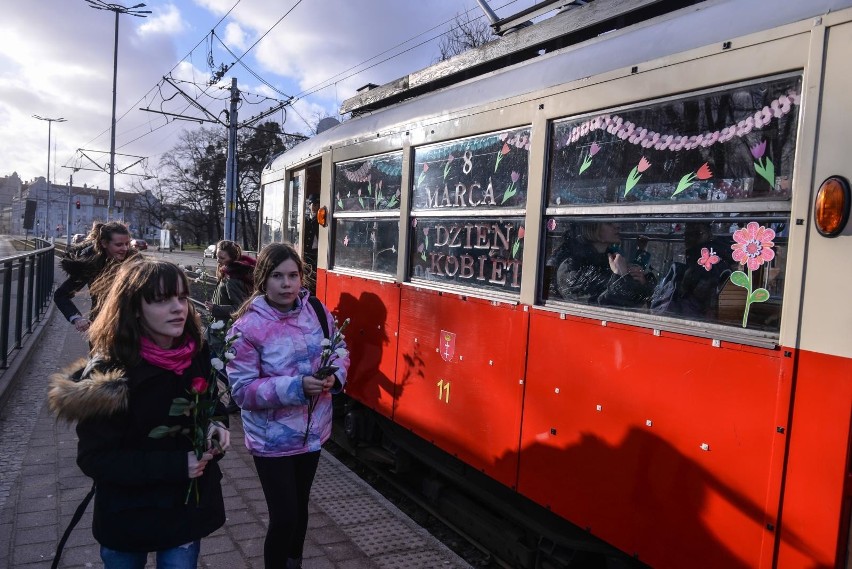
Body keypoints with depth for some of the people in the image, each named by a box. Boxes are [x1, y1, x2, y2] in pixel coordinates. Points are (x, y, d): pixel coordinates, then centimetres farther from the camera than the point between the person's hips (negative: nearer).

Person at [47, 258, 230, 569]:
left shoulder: (197, 355, -7)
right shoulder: (108, 372, -21)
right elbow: (94, 459, -19)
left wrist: (215, 426, -12)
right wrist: (175, 465, -25)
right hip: (128, 519, -3)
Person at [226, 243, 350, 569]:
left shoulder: (316, 311, -6)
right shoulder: (247, 327, -19)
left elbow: (341, 351, 7)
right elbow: (242, 390, -20)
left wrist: (335, 376, -15)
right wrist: (296, 386, -30)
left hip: (312, 430, 5)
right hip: (272, 439, -5)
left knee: (300, 506, 23)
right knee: (284, 517, -1)